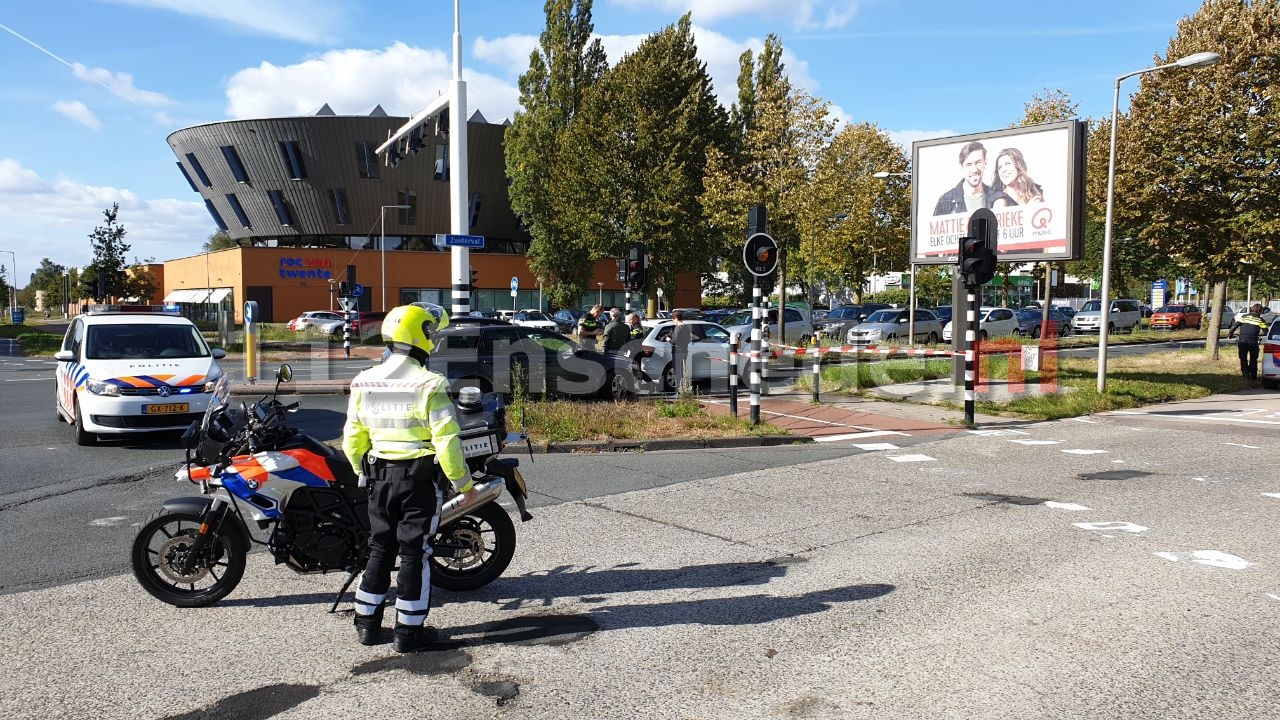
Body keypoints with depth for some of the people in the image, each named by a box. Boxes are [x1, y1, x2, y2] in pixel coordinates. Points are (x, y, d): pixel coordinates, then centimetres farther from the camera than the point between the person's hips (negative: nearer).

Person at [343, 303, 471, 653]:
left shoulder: (364, 382, 3)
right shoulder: (429, 384, -15)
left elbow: (353, 439, 9)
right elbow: (446, 439, -17)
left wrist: (365, 471, 24)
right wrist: (462, 482, -7)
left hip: (380, 474, 5)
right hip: (419, 475, -5)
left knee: (380, 548, 17)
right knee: (414, 552, 3)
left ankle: (367, 623, 25)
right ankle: (409, 631, 10)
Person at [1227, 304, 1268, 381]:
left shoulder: (1244, 316, 5)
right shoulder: (1260, 320, 3)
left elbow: (1234, 326, 2)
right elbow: (1266, 332, 2)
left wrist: (1229, 335, 13)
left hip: (1242, 342, 0)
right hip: (1253, 342, 0)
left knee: (1243, 360, 11)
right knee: (1253, 360, 16)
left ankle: (1246, 376, 4)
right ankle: (1253, 376, 21)